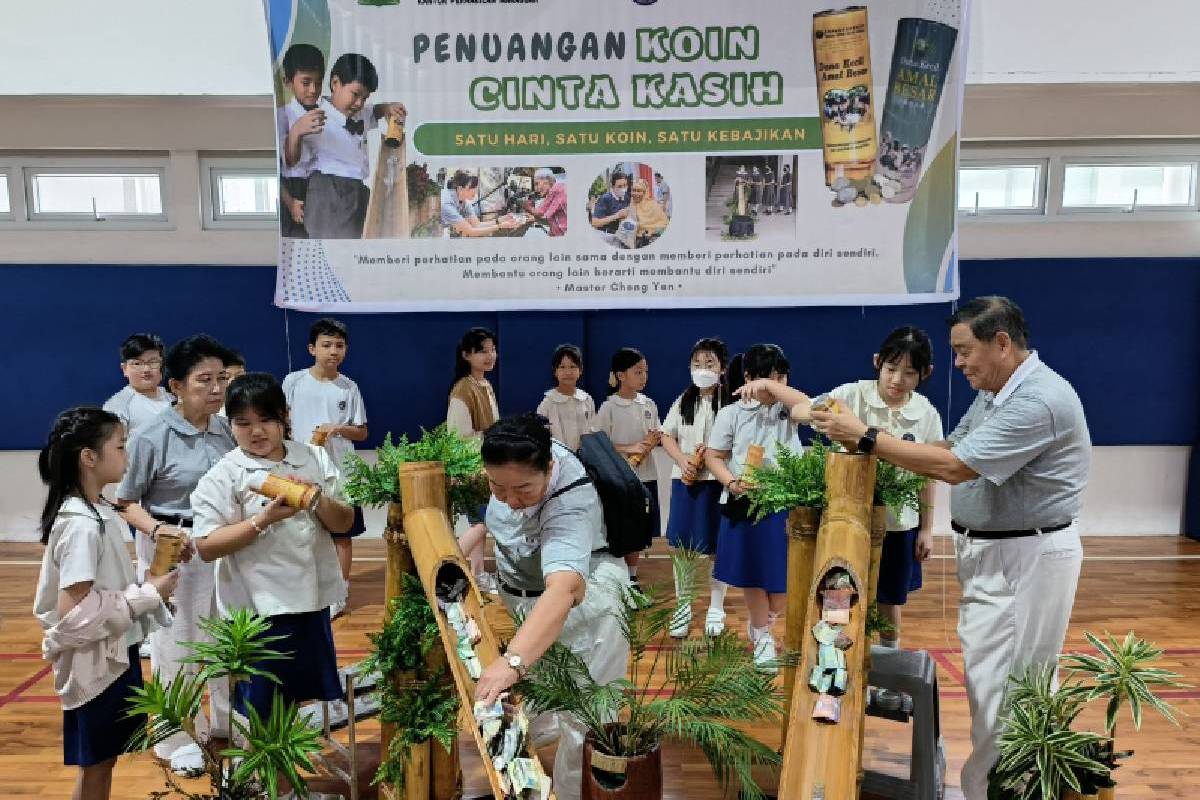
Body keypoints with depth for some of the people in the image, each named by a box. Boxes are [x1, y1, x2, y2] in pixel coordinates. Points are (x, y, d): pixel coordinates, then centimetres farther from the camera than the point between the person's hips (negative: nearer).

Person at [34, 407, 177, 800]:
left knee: (104, 759, 20)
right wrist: (149, 594, -21)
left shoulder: (96, 511, 4)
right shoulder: (82, 524, -24)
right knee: (94, 764, 9)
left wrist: (147, 585, -1)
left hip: (115, 653, 8)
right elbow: (74, 612, -27)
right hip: (96, 661, -8)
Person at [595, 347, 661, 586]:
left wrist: (646, 447, -11)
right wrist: (629, 449, -19)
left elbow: (655, 438, 11)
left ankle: (632, 578, 27)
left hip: (645, 476, 5)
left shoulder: (649, 404, 6)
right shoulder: (608, 408, -7)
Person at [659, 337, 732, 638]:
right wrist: (683, 461, -7)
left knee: (717, 545, 5)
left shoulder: (731, 401, -6)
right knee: (681, 544, 8)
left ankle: (716, 609, 21)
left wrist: (709, 454, -18)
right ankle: (683, 606, 24)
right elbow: (667, 437, 9)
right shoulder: (683, 401, 9)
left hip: (717, 480, -4)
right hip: (684, 479, 4)